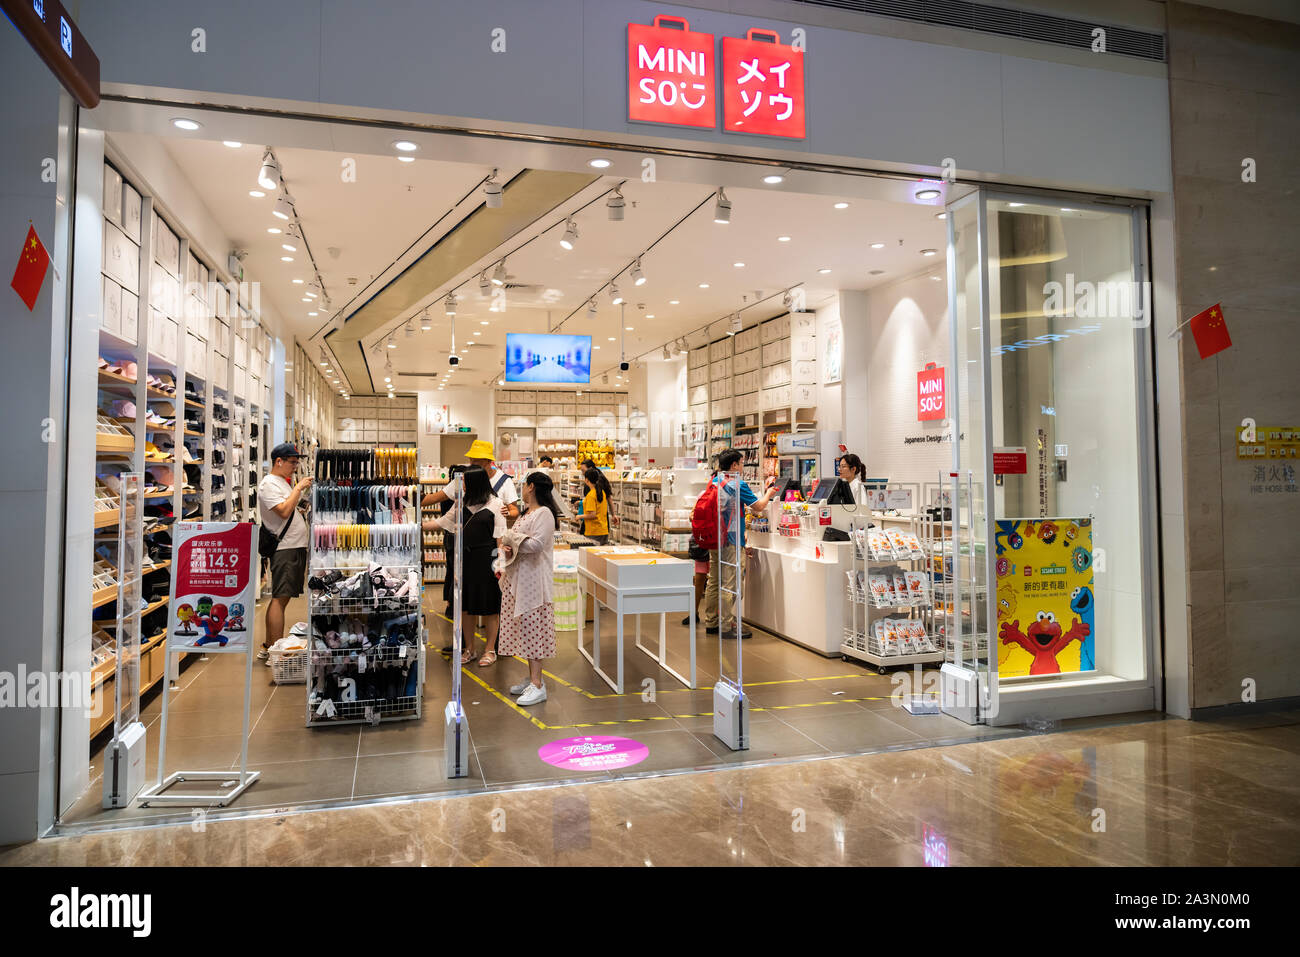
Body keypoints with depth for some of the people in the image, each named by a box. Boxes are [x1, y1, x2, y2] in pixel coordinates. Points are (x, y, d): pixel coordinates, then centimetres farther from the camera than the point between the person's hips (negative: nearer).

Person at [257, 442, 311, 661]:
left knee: (280, 598, 13)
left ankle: (268, 648, 21)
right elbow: (284, 511, -22)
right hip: (284, 548, -10)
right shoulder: (269, 484, -10)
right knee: (280, 598, -10)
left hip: (296, 547, 10)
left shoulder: (284, 483, 20)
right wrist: (299, 488, -16)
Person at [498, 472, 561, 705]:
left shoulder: (544, 514, -13)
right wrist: (508, 548, 1)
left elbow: (536, 544, -24)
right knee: (524, 628, 12)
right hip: (518, 578, 10)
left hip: (534, 579, -10)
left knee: (532, 628, -9)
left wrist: (511, 539, -12)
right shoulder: (528, 513, 17)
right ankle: (532, 678, 22)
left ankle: (537, 685, -6)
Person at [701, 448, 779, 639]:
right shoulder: (737, 485, -14)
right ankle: (726, 627, -1)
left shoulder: (713, 482, 11)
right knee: (729, 584, -4)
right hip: (730, 541, -8)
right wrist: (769, 494, 10)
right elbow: (759, 506, -9)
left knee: (713, 581, 13)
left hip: (714, 539, 8)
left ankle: (710, 623, 20)